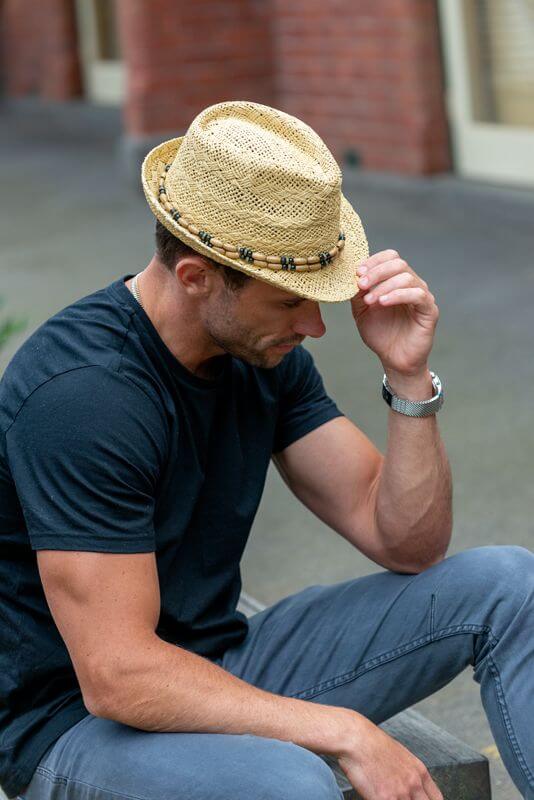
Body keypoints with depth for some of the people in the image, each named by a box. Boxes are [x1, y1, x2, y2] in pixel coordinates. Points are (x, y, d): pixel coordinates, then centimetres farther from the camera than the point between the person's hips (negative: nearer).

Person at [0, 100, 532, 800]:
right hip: (80, 724, -8)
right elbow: (118, 676, -29)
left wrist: (409, 375, -15)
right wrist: (346, 731, -26)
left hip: (221, 673, 8)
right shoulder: (80, 392, -26)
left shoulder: (263, 350, -1)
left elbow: (407, 543, 0)